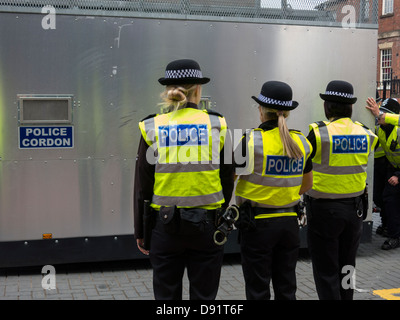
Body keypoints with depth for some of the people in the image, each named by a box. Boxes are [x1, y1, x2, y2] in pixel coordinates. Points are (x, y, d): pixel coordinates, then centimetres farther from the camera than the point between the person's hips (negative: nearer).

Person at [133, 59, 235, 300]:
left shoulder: (152, 127, -2)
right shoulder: (217, 125, -2)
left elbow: (142, 185, 0)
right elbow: (227, 180, 2)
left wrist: (140, 230, 10)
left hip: (166, 225, 0)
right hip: (206, 225, 0)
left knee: (167, 295, 12)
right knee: (204, 295, 11)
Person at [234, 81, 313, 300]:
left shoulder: (251, 140, -14)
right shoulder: (301, 142, 2)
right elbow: (307, 184, 14)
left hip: (258, 224, -5)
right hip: (289, 223, 5)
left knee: (258, 291, 6)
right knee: (286, 289, 15)